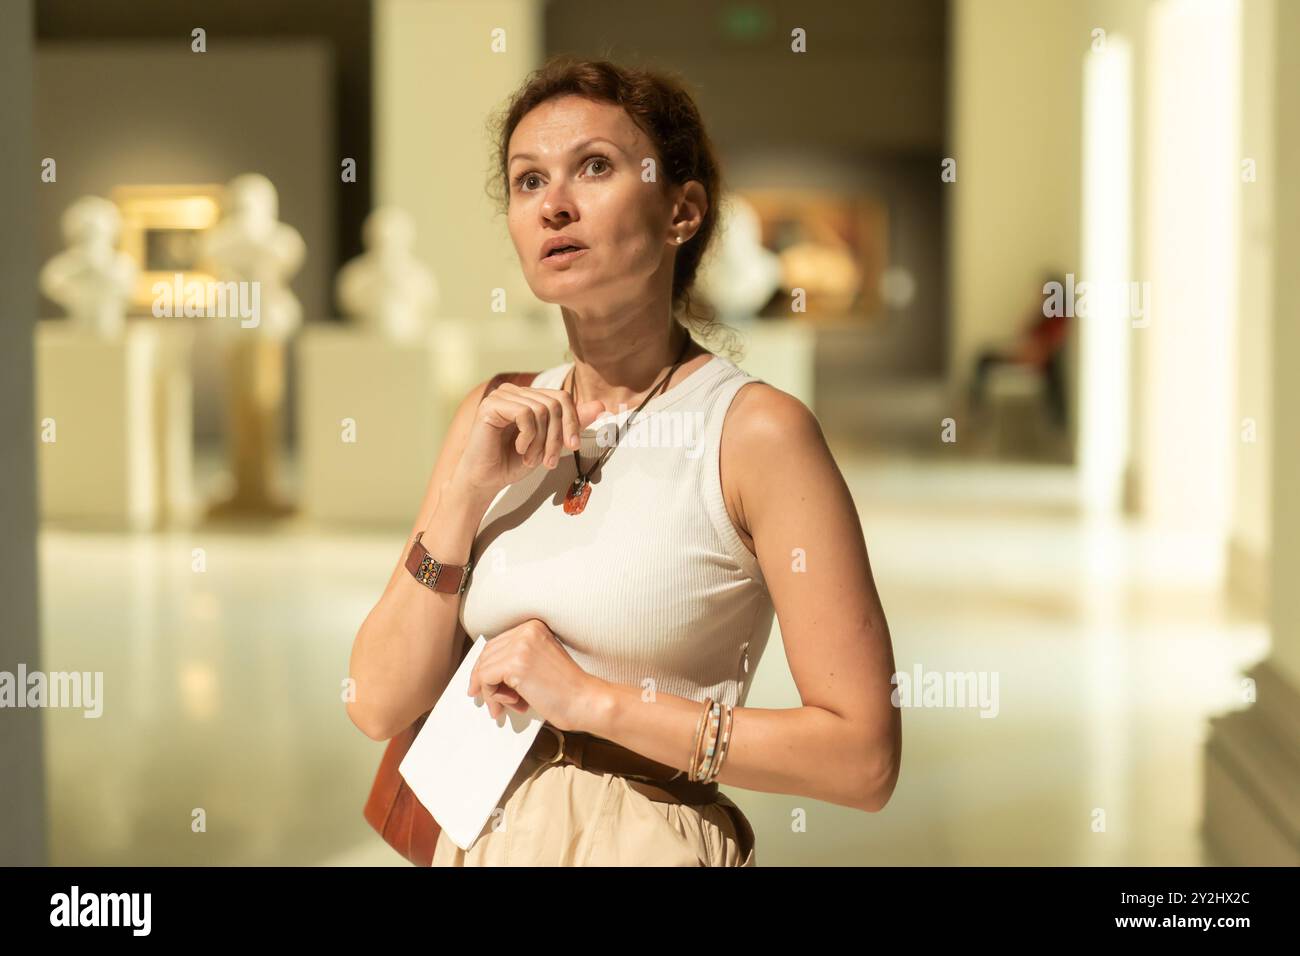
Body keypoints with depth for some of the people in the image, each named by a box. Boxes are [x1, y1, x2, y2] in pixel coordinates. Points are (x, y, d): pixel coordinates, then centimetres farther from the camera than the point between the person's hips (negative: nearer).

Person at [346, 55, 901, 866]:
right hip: (481, 836, 5)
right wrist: (466, 486, -11)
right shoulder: (498, 418, 2)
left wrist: (591, 700, -19)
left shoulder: (756, 429, -14)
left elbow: (865, 755, -18)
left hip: (651, 838, -5)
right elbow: (381, 705, -1)